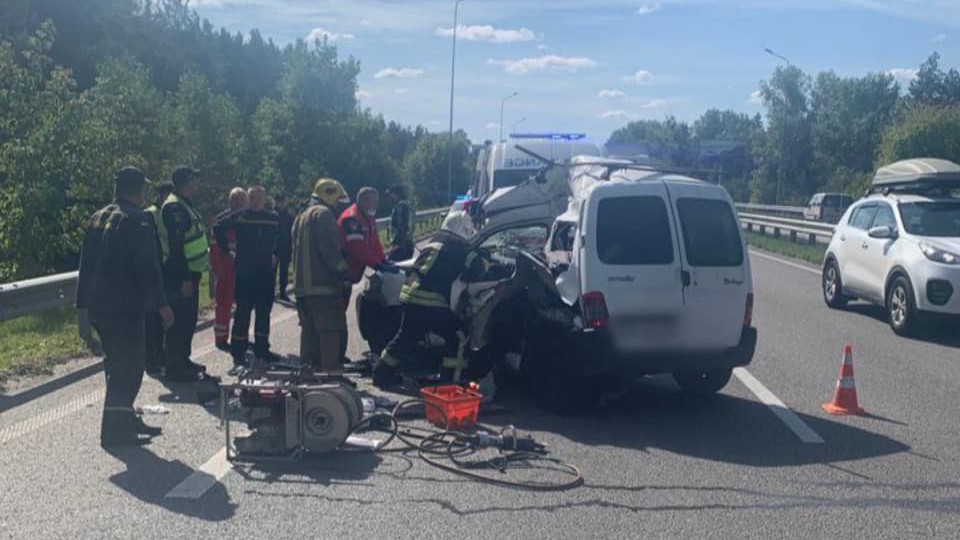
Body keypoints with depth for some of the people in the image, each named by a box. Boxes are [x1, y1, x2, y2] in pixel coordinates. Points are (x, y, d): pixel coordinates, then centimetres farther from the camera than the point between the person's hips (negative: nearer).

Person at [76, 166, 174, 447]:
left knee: (118, 365, 19)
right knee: (129, 367, -2)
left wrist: (86, 302, 20)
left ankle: (125, 419, 29)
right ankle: (115, 430, -1)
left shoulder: (98, 218, 13)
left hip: (99, 306, 9)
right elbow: (148, 267, -18)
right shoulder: (138, 221, -13)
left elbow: (87, 263, 16)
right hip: (126, 307, -9)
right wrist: (162, 304, -13)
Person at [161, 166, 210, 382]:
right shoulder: (174, 207, -16)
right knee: (180, 321, -6)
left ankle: (183, 360, 27)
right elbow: (176, 244, -22)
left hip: (189, 272, 10)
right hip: (180, 275, -10)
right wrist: (184, 278, -24)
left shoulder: (184, 205, 17)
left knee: (188, 320, 17)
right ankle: (175, 367, -1)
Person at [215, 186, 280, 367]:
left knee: (264, 311, 9)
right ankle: (238, 351, 0)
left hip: (266, 272, 4)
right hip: (244, 272, -4)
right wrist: (228, 249, 2)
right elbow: (218, 229, 5)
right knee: (243, 311, -4)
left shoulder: (273, 218, 7)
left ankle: (262, 348, 19)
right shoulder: (239, 217, -2)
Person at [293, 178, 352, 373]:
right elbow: (330, 249, -18)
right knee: (333, 330, -9)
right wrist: (344, 272, -14)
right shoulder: (324, 213, -8)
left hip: (302, 284, 10)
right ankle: (332, 370, -12)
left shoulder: (302, 217, 23)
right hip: (324, 284, -10)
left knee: (310, 329, 14)